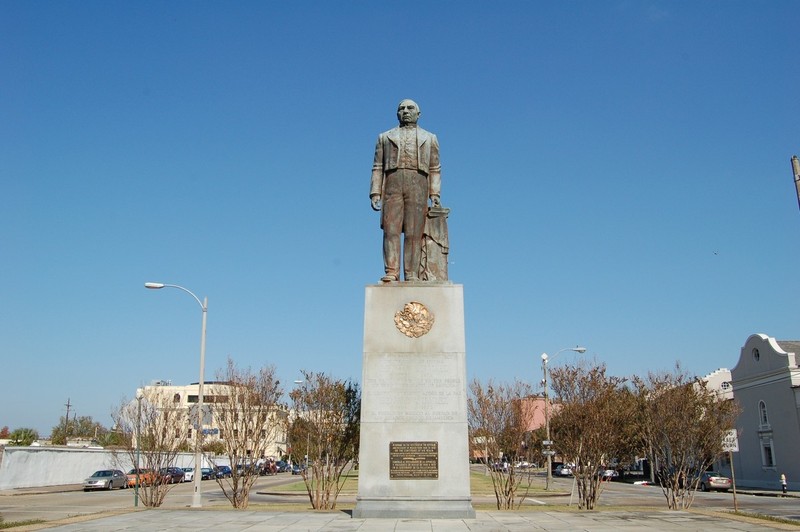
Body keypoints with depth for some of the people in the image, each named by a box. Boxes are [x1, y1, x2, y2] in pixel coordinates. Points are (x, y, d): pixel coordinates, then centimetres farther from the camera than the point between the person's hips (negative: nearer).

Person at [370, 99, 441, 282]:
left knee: (414, 233, -7)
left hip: (418, 187, 0)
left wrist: (434, 195, -1)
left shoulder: (429, 138, 20)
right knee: (391, 230, -10)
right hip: (392, 186, 1)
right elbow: (378, 168, 13)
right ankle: (391, 272, -14)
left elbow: (435, 169, 13)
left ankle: (412, 275, -8)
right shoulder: (385, 137, 20)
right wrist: (375, 193, 0)